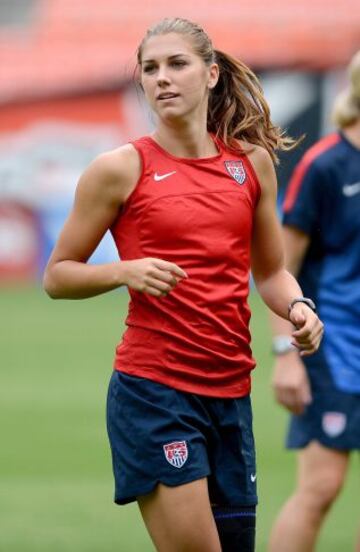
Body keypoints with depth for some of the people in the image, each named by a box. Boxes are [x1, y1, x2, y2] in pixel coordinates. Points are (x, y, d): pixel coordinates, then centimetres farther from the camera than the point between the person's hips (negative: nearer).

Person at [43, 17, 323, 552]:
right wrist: (125, 271, -15)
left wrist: (297, 307, 0)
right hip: (153, 388, -5)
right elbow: (57, 275, 3)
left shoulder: (252, 160, 10)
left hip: (231, 392, 5)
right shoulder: (121, 168, -2)